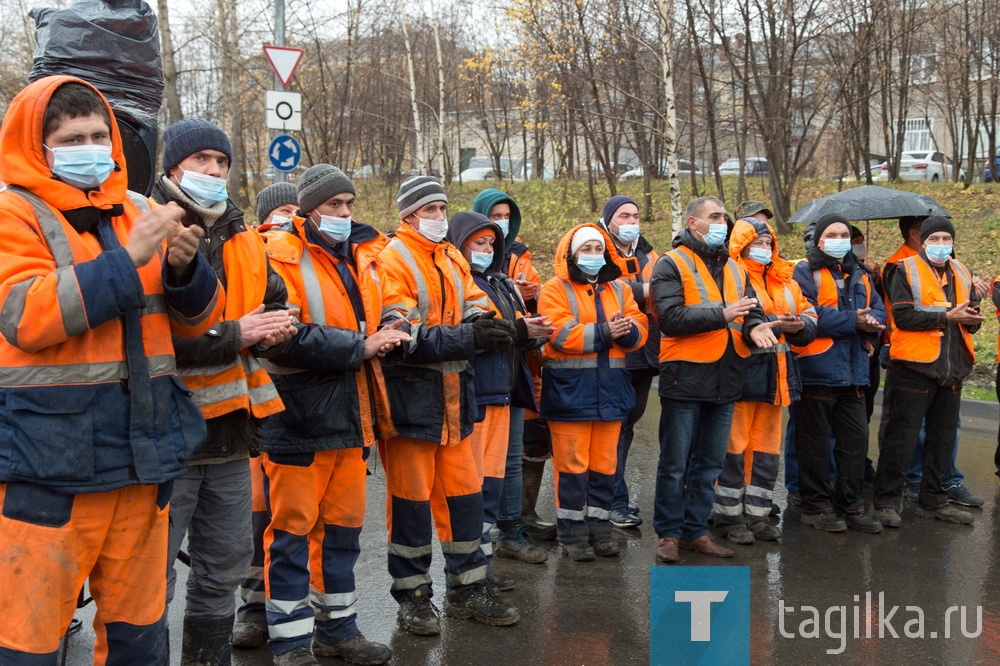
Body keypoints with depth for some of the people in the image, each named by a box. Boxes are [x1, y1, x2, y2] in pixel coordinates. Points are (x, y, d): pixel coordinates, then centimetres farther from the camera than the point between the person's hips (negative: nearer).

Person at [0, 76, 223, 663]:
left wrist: (185, 266, -9)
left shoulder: (140, 212, 12)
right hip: (49, 457, -5)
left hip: (141, 455, 5)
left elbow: (197, 319, 12)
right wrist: (129, 258, -21)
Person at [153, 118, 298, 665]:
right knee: (154, 574, 0)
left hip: (229, 427, 8)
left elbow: (275, 306, 18)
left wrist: (274, 328, -6)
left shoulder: (242, 240, 15)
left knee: (226, 560, 19)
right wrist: (233, 334, -22)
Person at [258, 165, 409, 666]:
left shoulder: (360, 256, 13)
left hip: (350, 412, 7)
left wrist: (386, 337, 0)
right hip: (298, 415, -7)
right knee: (293, 527, 2)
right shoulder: (282, 256, -10)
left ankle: (337, 625, 28)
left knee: (342, 524, 15)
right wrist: (358, 346, -18)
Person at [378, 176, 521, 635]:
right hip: (411, 394, -7)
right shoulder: (392, 260, -10)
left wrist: (490, 326, -17)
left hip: (452, 392, 7)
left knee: (463, 491, 11)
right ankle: (412, 596, 15)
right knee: (411, 496, 2)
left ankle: (467, 588, 23)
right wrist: (466, 337, -28)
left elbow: (477, 310, 7)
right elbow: (401, 335, -20)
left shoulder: (453, 259, 13)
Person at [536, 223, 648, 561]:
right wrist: (604, 333, -19)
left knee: (604, 463, 10)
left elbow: (638, 330, 5)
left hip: (610, 388, 5)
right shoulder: (555, 290, -2)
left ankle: (600, 528, 20)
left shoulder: (619, 289, 15)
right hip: (569, 389, -5)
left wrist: (626, 330, -17)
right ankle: (573, 534, 7)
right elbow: (561, 334, -16)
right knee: (572, 464, -2)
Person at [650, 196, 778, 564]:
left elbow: (752, 311, 12)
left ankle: (695, 530, 23)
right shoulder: (672, 264, -5)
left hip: (725, 381, 6)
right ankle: (668, 533, 14)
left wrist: (755, 327, -12)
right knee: (675, 464, 2)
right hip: (685, 378, -6)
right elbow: (671, 318, -17)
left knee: (710, 464, 13)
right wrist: (722, 315, -17)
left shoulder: (734, 268, 16)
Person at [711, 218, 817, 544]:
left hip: (775, 373, 7)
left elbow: (809, 315, 12)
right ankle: (729, 513, 9)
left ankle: (757, 513, 21)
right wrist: (772, 324, -23)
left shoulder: (785, 281, 16)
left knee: (767, 446, 11)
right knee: (735, 445, -2)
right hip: (741, 370, -7)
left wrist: (800, 325, -10)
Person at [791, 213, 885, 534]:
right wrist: (853, 320, -16)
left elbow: (878, 310, 12)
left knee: (856, 438, 10)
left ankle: (850, 504, 21)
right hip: (818, 371, -7)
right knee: (816, 442, 2)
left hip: (852, 372, 7)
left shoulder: (859, 274, 18)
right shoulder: (805, 272, -5)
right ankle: (815, 506, 13)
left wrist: (872, 321, -12)